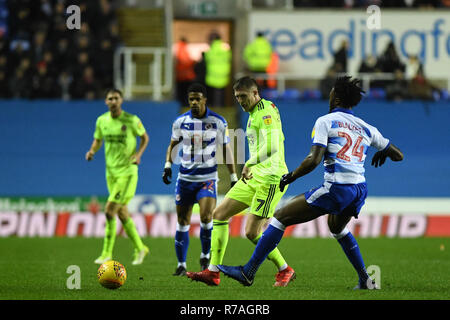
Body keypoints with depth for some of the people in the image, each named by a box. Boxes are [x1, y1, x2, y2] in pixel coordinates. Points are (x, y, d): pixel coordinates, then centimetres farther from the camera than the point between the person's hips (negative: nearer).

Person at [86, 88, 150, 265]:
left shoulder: (131, 120, -9)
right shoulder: (101, 121, 3)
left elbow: (145, 137, 6)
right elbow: (98, 140, 17)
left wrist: (138, 153, -10)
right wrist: (92, 151, -3)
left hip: (127, 172, -5)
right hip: (111, 172, 5)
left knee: (110, 211, -14)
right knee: (122, 213, 10)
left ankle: (107, 252, -5)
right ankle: (139, 248, 26)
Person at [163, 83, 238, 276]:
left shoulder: (218, 122, -2)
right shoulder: (180, 122, 2)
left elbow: (226, 150, 5)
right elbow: (173, 145, 15)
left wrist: (234, 177, 3)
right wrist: (168, 164, -2)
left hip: (207, 178, -2)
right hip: (185, 178, 2)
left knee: (206, 217, -20)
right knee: (182, 223, 2)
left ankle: (205, 256, 3)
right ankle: (181, 265, 13)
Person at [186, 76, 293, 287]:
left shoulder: (266, 113, -15)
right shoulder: (254, 114, 16)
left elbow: (272, 147, -29)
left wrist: (250, 164, -22)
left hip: (271, 178, -10)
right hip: (254, 177, 10)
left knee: (252, 232, -12)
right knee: (219, 214, 5)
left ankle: (284, 271, 9)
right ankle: (213, 272, 4)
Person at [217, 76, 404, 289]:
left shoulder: (325, 121, 1)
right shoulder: (366, 128, 15)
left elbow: (313, 160, -12)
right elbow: (398, 155, 22)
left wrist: (290, 176, 2)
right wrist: (382, 154, 44)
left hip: (336, 189, -7)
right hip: (360, 190, 7)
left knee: (280, 217, 2)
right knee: (337, 228, 37)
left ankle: (248, 272, 1)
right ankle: (365, 280, 33)